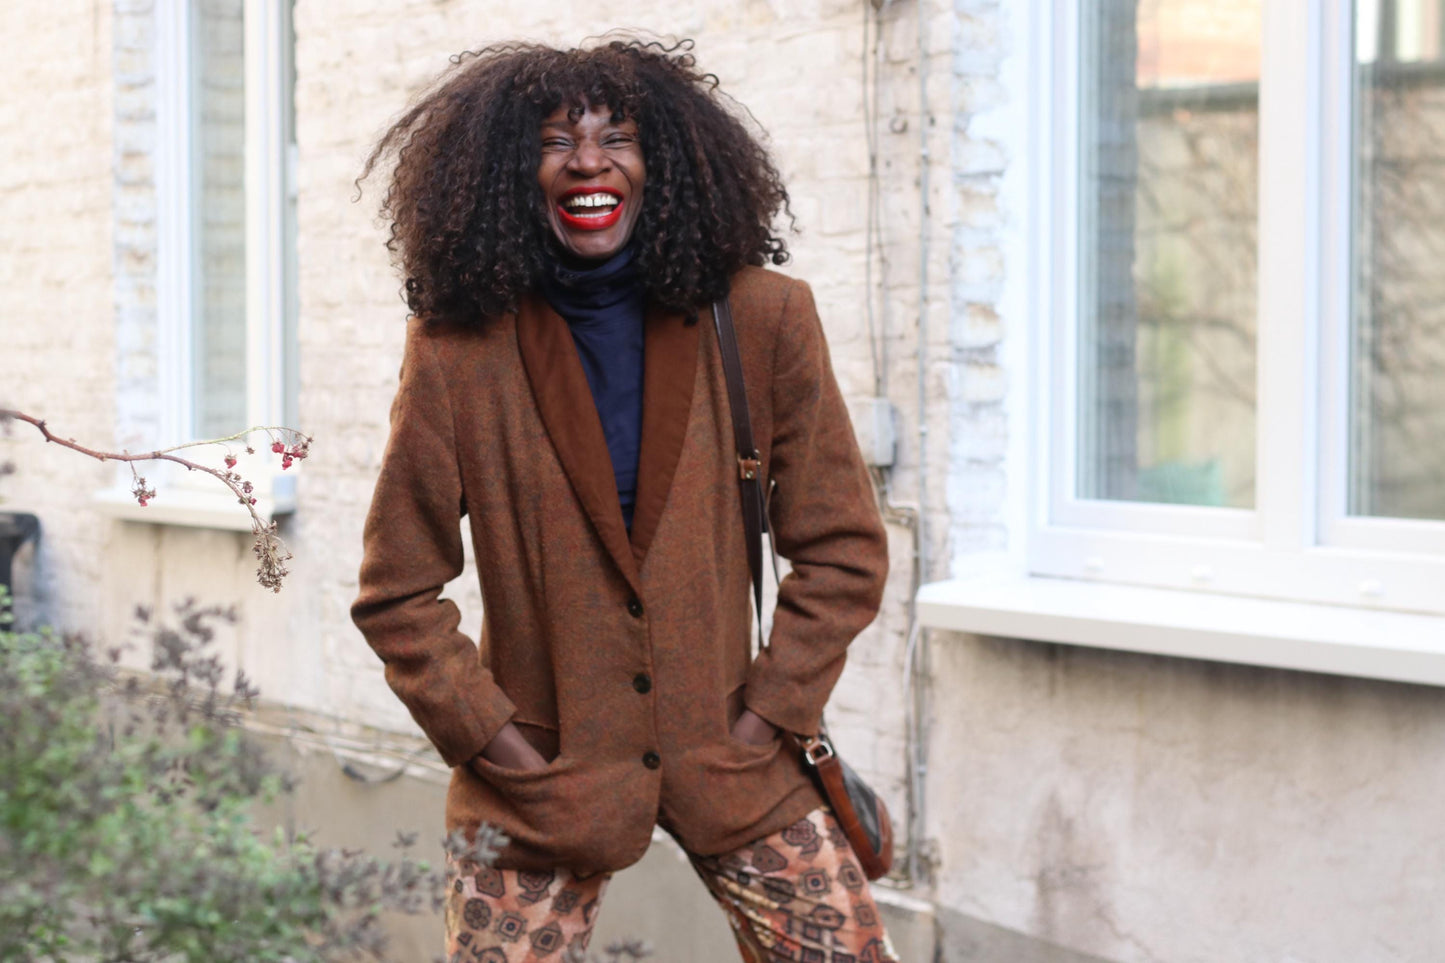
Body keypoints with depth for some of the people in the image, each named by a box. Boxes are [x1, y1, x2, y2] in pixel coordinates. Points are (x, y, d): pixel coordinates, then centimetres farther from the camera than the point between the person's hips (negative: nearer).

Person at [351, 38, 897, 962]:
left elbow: (843, 552, 2)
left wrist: (764, 721, -4)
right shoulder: (458, 348, -7)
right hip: (544, 774, -1)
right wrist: (499, 744, -6)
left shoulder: (765, 321, -4)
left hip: (739, 770, 1)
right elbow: (399, 593, 0)